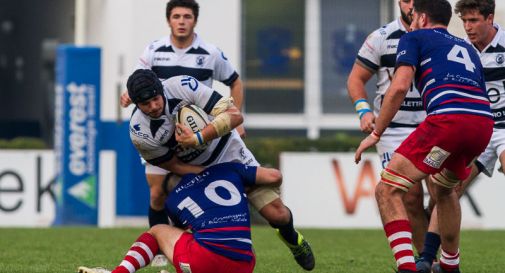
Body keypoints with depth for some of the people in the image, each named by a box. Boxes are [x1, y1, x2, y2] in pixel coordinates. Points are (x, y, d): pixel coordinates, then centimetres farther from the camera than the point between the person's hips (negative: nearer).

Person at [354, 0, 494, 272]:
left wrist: (376, 133, 4)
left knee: (387, 191, -2)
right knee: (443, 188, 34)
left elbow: (400, 86, -1)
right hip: (484, 123, 7)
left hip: (448, 119, -7)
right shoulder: (466, 47, 33)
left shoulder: (414, 38, 15)